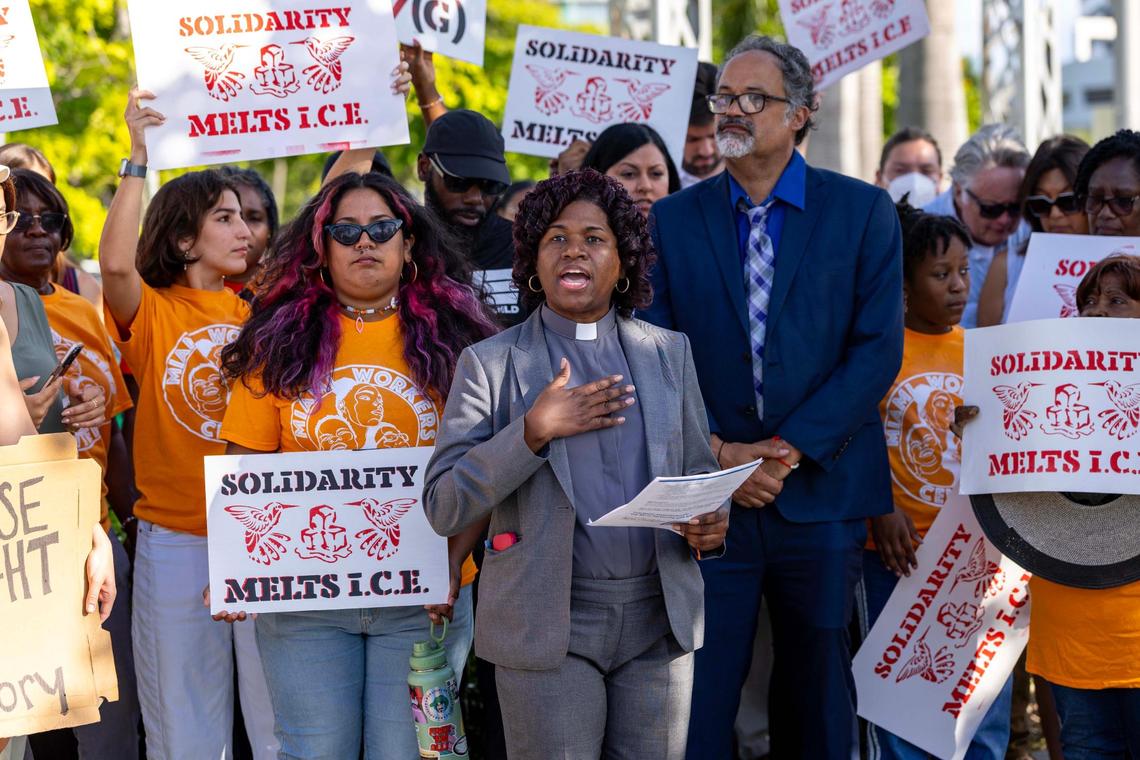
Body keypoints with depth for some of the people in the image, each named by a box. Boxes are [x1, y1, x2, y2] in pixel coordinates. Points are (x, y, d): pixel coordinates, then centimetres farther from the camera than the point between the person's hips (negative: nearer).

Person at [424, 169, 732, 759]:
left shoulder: (669, 353, 12)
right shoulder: (491, 363, 2)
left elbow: (698, 471, 18)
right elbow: (443, 509, -6)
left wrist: (708, 527, -5)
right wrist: (534, 431, -17)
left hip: (659, 620, 3)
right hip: (550, 625, -3)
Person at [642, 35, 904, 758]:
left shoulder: (864, 211, 1)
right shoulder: (674, 219, 6)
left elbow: (878, 350, -5)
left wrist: (787, 448, -13)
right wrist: (717, 454, -11)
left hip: (822, 493, 0)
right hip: (709, 498, 1)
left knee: (817, 696, 10)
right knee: (699, 698, -1)